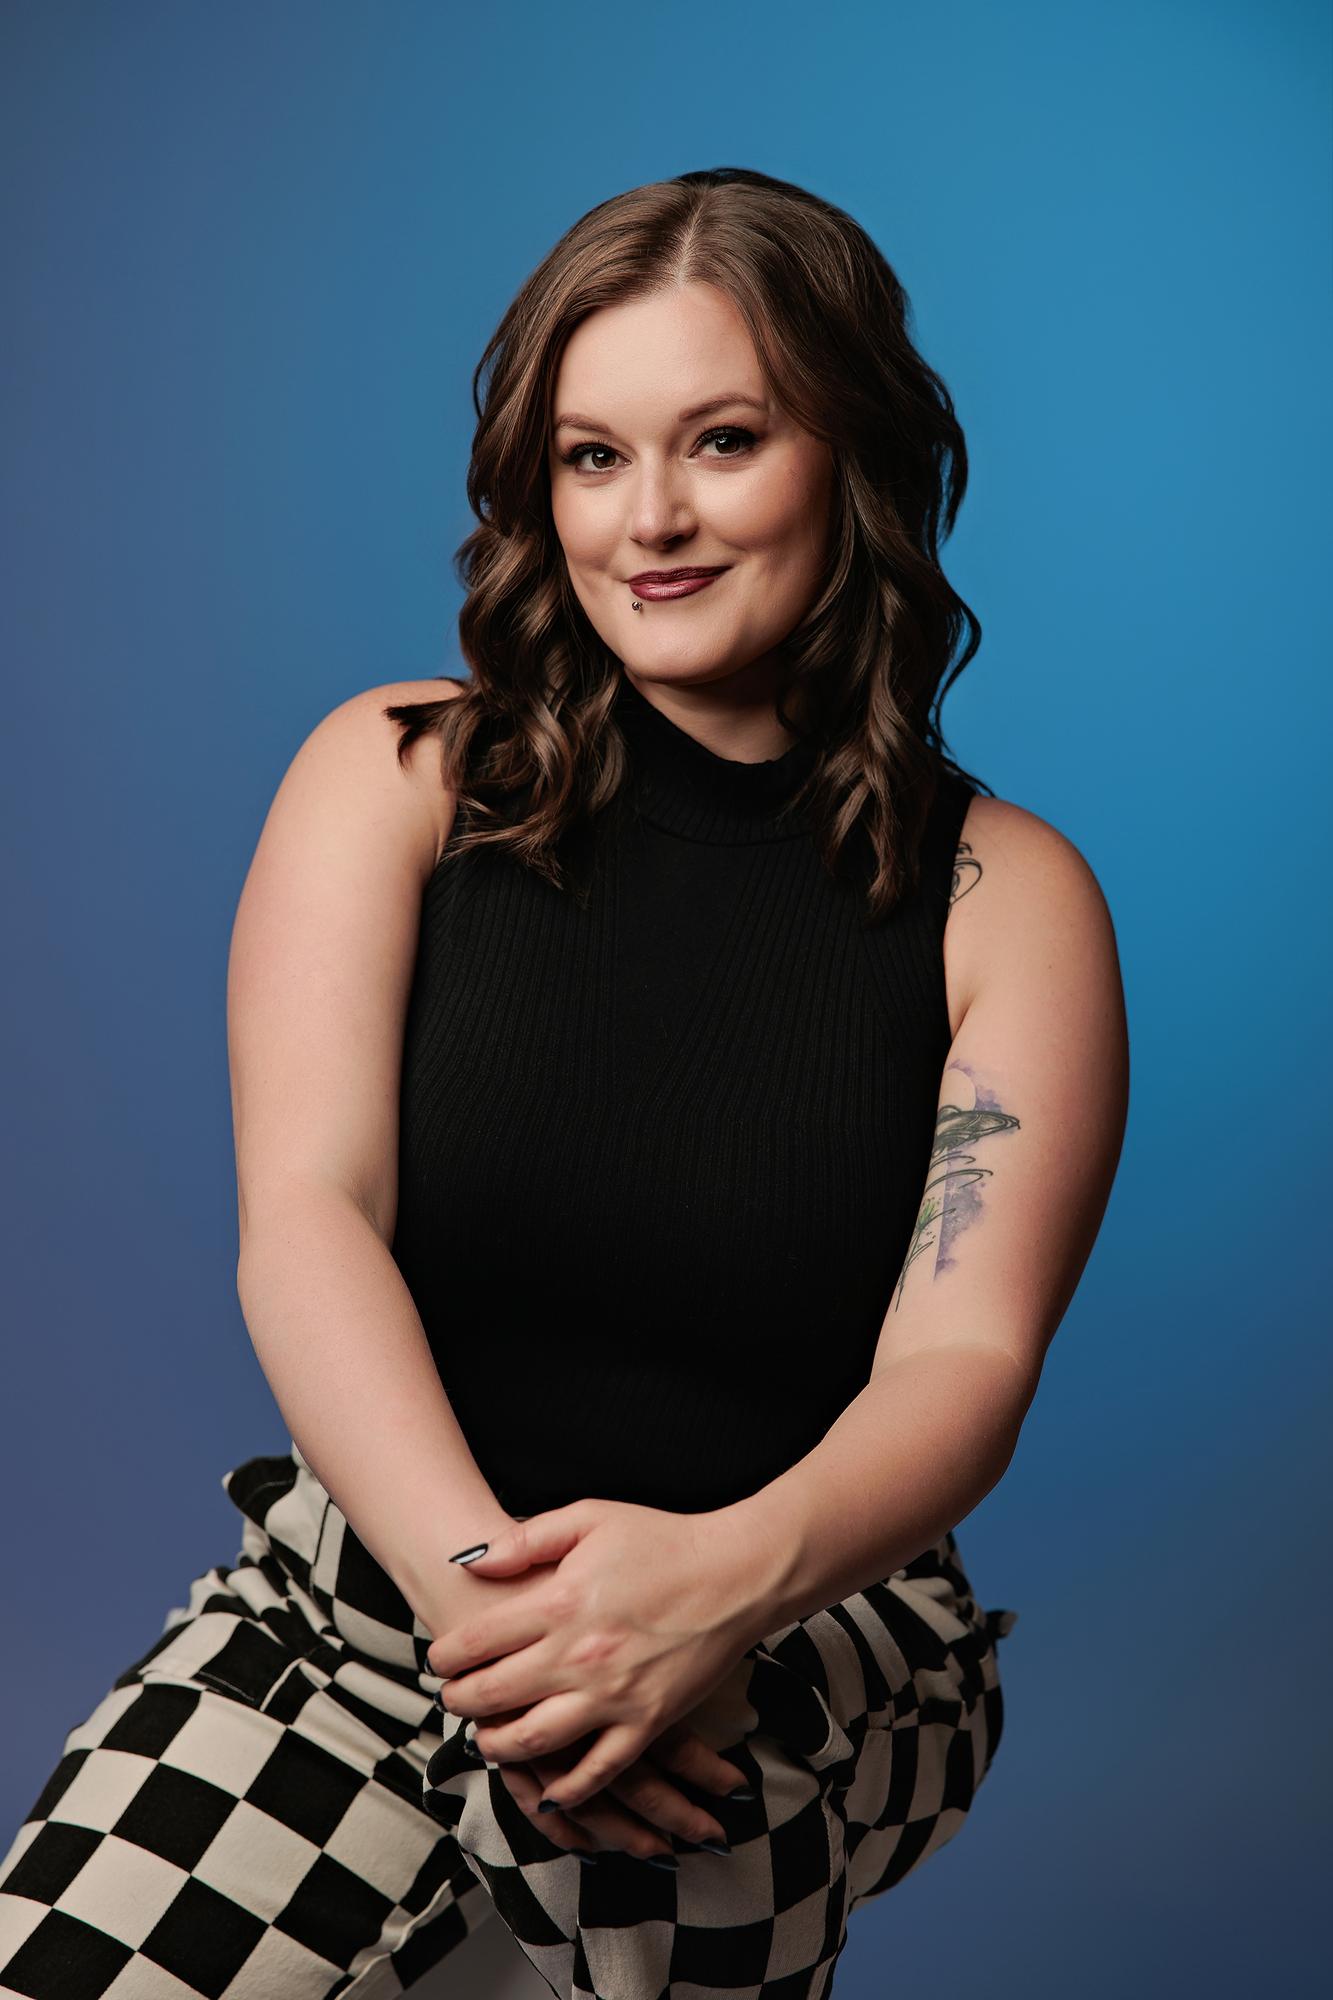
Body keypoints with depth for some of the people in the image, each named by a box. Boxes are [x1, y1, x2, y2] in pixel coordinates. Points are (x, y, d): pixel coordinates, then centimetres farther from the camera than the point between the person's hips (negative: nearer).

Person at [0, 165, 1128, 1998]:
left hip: (814, 1626, 0)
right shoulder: (396, 777, 3)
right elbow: (304, 1217, -8)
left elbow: (966, 1356, -8)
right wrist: (478, 1578, -26)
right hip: (366, 1568, 1)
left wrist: (730, 1575, -30)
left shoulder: (1007, 896, 1)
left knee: (649, 1795, -35)